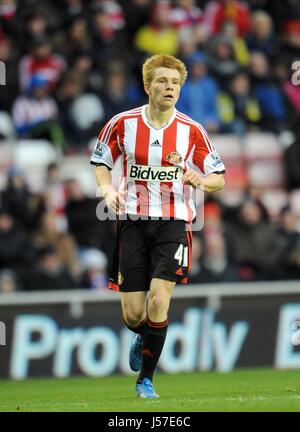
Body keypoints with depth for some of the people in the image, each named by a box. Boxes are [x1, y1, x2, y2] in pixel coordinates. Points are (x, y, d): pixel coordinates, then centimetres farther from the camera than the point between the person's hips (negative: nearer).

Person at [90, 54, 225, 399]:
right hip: (133, 221, 1)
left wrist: (200, 180, -18)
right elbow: (101, 163, 13)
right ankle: (143, 337, 38)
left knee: (159, 301, -16)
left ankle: (146, 379, 0)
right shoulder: (122, 124, -1)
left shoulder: (192, 131, -2)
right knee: (133, 314, -1)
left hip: (173, 222, -1)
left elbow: (219, 178, 5)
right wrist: (108, 190, -8)